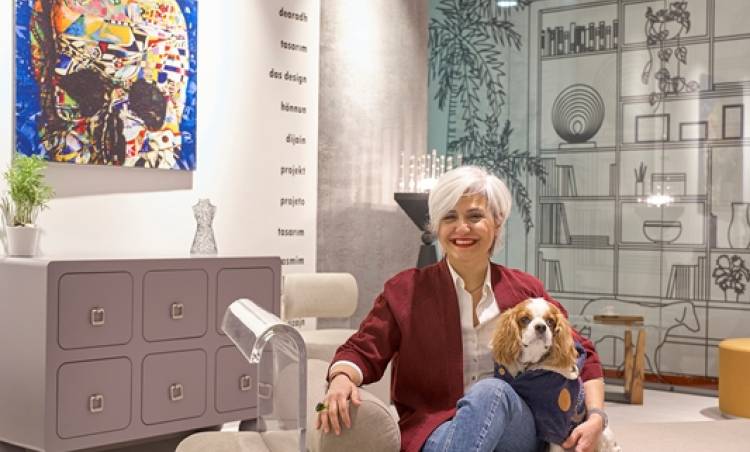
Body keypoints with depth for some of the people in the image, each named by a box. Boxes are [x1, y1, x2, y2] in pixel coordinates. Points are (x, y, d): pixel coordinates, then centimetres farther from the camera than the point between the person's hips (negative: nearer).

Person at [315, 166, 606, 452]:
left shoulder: (525, 290, 12)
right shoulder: (405, 290, 8)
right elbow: (363, 350, 2)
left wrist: (596, 418, -5)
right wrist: (341, 378, -23)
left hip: (517, 428, 2)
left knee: (490, 390, -34)